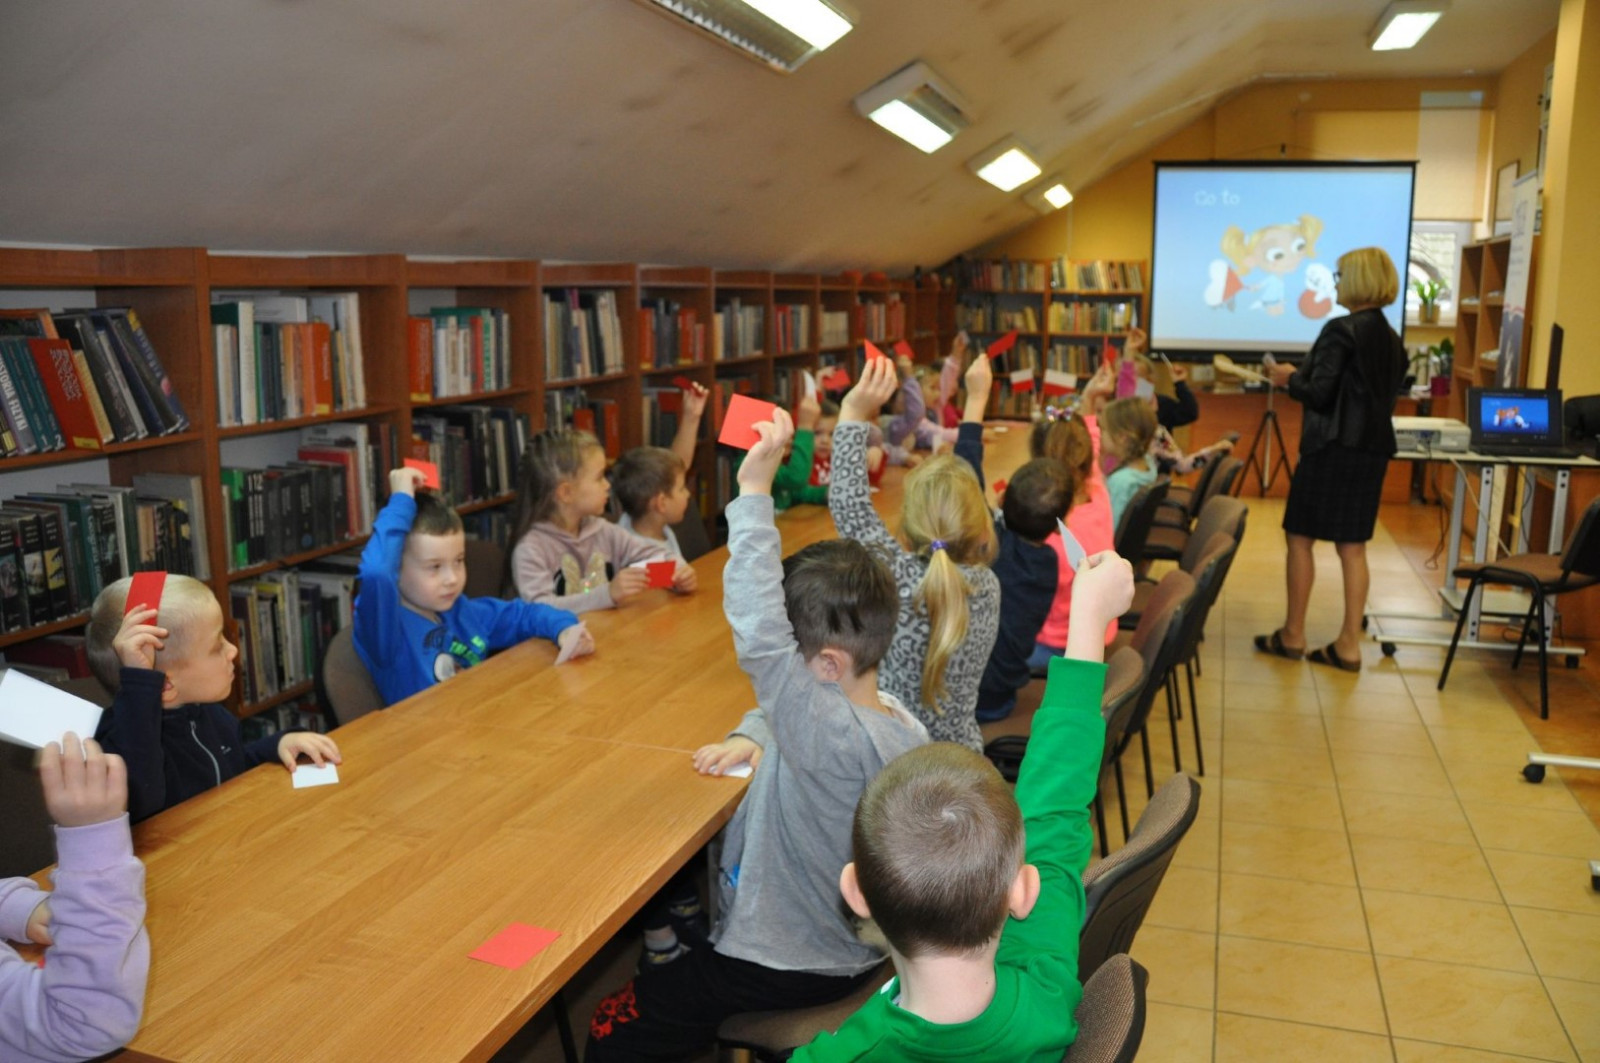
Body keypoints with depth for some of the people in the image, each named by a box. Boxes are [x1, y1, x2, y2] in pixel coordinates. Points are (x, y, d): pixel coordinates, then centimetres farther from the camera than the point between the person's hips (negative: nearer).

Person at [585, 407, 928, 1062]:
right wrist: (751, 738, -6)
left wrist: (754, 491, -43)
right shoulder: (903, 726, -5)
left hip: (792, 964, -9)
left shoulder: (832, 738, -33)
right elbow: (783, 710, 13)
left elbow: (759, 636, -45)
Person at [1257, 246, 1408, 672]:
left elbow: (1318, 393, -19)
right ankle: (1349, 645, 13)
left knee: (1300, 538, 5)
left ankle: (1293, 635, 12)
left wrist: (1289, 379, 2)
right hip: (1372, 446, 8)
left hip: (1332, 446, -8)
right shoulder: (1391, 338, 11)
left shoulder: (1341, 330, -14)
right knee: (1352, 546, 10)